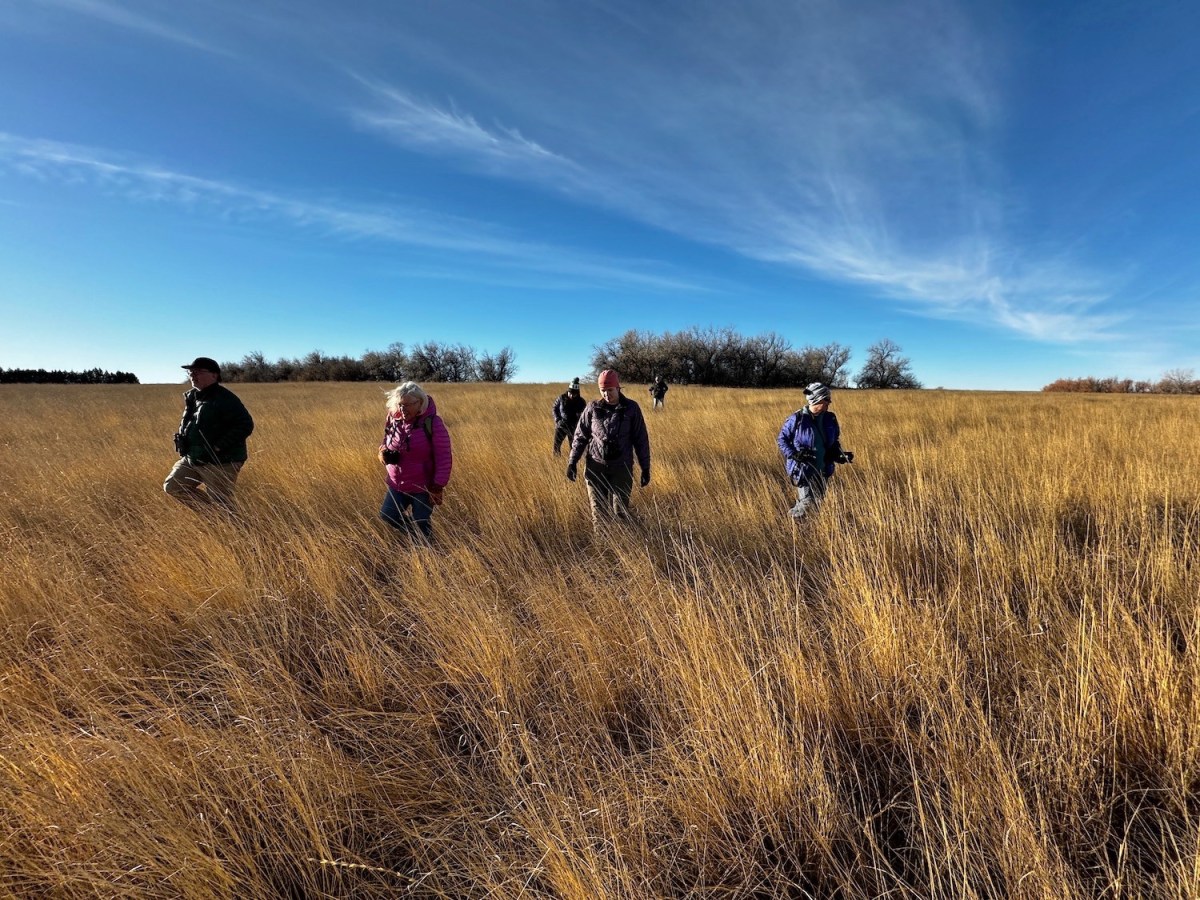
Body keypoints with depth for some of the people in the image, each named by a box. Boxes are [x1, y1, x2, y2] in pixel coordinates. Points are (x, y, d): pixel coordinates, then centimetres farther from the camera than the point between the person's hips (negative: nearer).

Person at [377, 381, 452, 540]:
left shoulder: (433, 423, -20)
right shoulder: (394, 420, -3)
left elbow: (444, 457, -18)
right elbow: (386, 440, 18)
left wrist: (438, 486, -20)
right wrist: (383, 450, -6)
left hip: (423, 487, -6)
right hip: (397, 484, 6)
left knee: (421, 527, 5)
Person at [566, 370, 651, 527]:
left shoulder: (631, 408, -1)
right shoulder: (593, 408, 2)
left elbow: (641, 439, 3)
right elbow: (580, 436, 7)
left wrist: (645, 468, 2)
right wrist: (572, 461, 0)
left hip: (621, 467, -1)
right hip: (596, 467, 1)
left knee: (620, 511, -1)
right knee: (598, 510, 4)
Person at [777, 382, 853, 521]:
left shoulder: (830, 419, 1)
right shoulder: (797, 419, -14)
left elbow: (835, 442, 15)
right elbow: (781, 439, -6)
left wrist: (842, 455, -4)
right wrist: (794, 454, -20)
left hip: (823, 471, 6)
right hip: (803, 469, -5)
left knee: (817, 504, 14)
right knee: (807, 505, -8)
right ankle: (793, 517, 22)